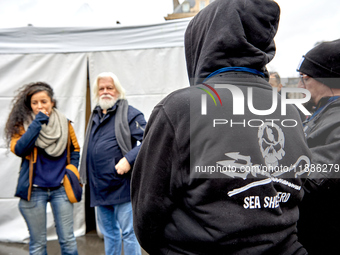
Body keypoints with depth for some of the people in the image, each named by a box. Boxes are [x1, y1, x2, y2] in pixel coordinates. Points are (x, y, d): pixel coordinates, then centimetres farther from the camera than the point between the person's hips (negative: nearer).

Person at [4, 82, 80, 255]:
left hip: (60, 188, 1)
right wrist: (37, 123, -18)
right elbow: (18, 149, -19)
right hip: (34, 190, -1)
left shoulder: (64, 124, 4)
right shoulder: (23, 125, 0)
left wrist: (71, 169, 5)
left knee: (67, 239, 5)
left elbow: (75, 149, 17)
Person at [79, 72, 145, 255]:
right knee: (108, 232, 21)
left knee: (128, 233, 3)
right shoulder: (95, 116, 15)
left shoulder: (129, 114, -9)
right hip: (100, 187, 8)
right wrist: (84, 172, 17)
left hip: (122, 186, -7)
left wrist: (129, 159, -26)